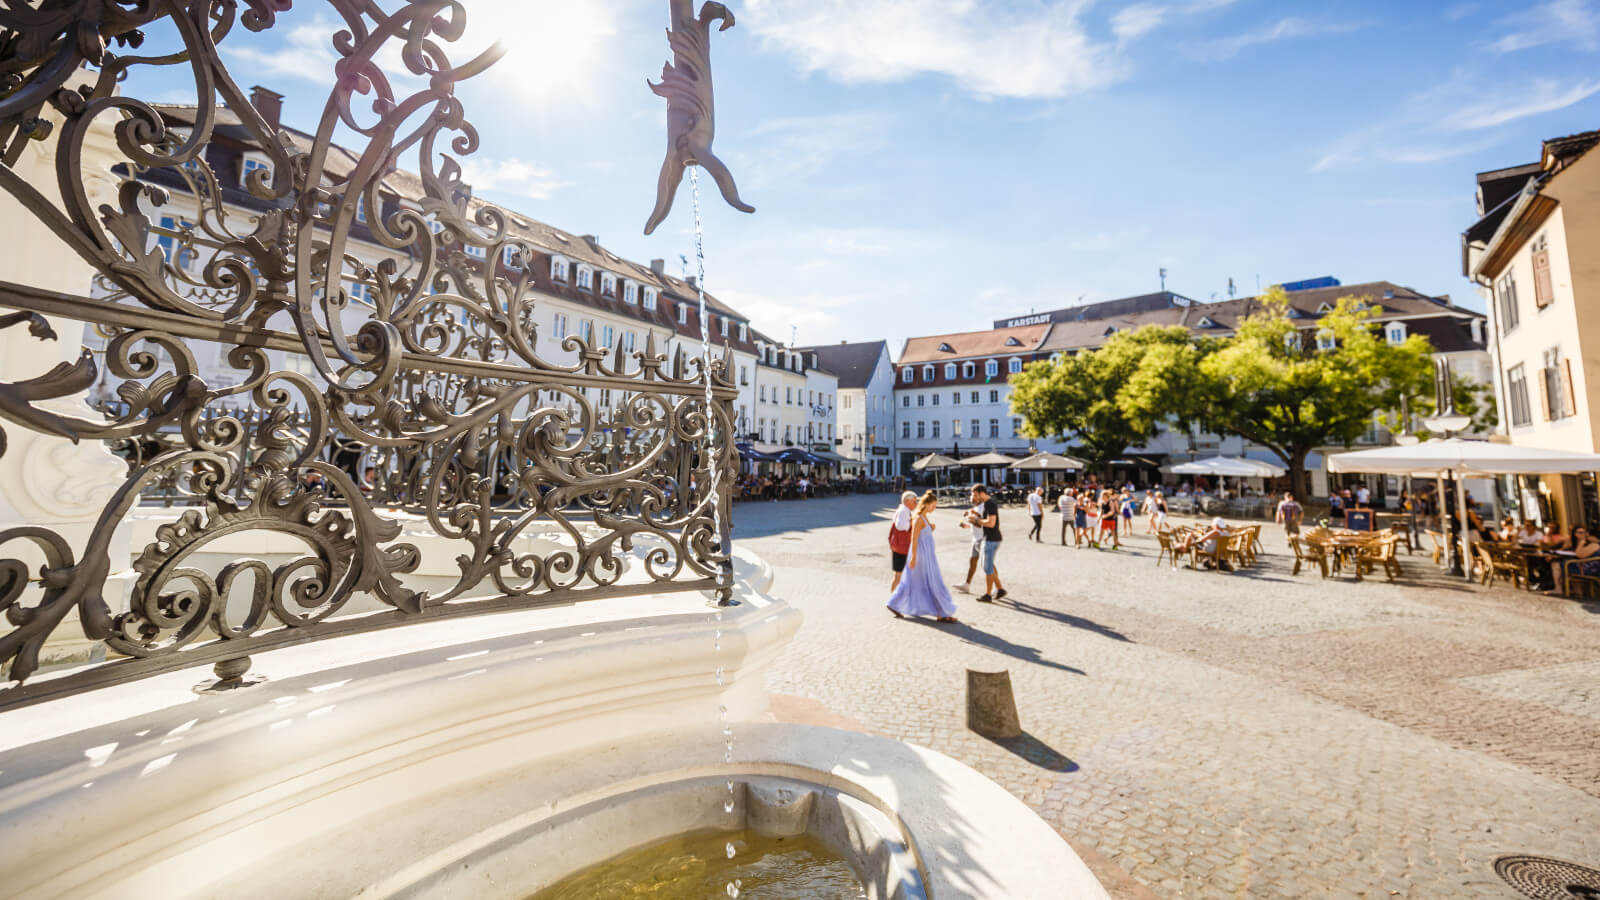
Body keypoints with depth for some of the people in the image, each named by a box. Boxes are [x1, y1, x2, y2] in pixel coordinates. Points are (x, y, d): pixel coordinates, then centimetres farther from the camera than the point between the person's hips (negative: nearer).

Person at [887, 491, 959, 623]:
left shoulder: (924, 517, 11)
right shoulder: (918, 518, -19)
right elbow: (914, 539, -21)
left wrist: (932, 528, 5)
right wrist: (913, 558, -21)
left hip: (926, 554, 10)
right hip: (921, 554, -10)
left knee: (912, 582, 15)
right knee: (934, 584, -1)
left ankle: (894, 605, 22)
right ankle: (943, 614, 8)